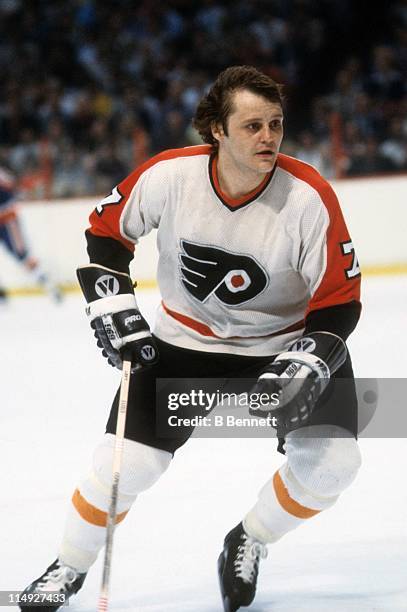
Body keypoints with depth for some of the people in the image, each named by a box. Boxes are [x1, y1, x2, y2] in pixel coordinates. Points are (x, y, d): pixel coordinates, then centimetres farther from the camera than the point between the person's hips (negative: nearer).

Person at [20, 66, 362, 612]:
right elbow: (106, 230, -2)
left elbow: (339, 301, -17)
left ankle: (248, 544, 9)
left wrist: (306, 365, -29)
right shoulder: (169, 176, -20)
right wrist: (113, 309, -10)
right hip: (186, 340, 1)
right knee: (124, 463, -5)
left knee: (331, 461, -18)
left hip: (286, 341, -1)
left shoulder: (309, 197, -24)